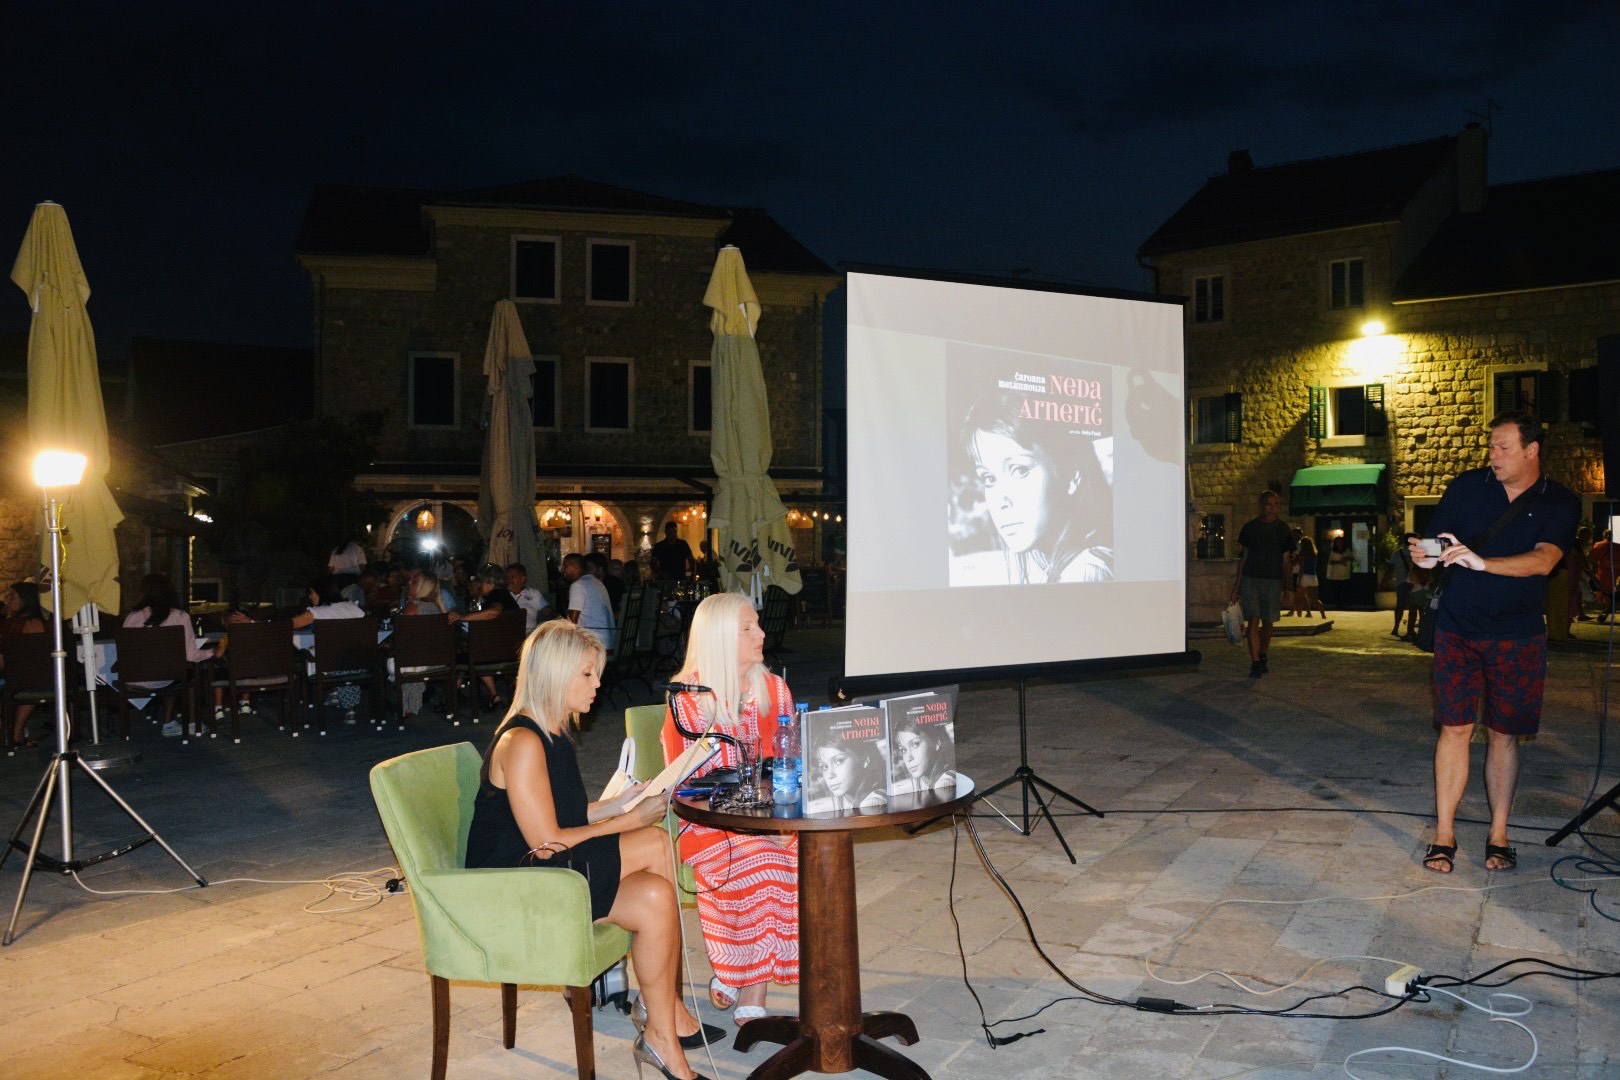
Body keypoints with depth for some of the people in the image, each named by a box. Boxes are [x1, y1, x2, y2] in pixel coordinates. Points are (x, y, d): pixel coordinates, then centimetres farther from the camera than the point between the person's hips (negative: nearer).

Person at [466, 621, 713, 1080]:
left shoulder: (553, 733, 11)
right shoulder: (522, 743, -20)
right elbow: (545, 843, -21)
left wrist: (614, 805, 0)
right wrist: (626, 822, -14)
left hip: (546, 867, 10)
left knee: (659, 843, -9)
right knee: (656, 898, -21)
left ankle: (669, 1007, -5)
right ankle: (661, 1037, -4)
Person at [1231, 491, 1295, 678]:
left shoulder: (1283, 529, 5)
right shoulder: (1249, 527, 5)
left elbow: (1285, 560, 6)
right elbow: (1243, 556, 8)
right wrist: (1237, 583, 5)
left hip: (1273, 580, 1)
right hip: (1250, 579, -1)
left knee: (1268, 621, 8)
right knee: (1253, 621, -10)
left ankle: (1263, 657, 28)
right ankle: (1255, 663, -12)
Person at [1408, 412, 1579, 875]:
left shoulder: (1560, 503, -2)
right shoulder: (1467, 487, 0)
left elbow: (1543, 560, -18)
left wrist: (1480, 562, -33)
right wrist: (1426, 555, -24)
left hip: (1517, 637, 0)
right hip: (1458, 630, 0)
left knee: (1504, 735, 6)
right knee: (1455, 728, -2)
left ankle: (1498, 836, 17)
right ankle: (1443, 835, 4)